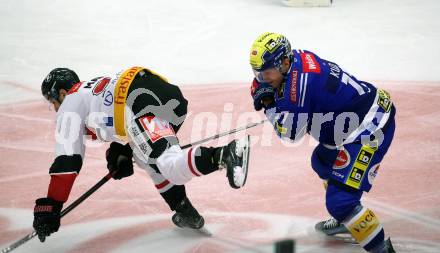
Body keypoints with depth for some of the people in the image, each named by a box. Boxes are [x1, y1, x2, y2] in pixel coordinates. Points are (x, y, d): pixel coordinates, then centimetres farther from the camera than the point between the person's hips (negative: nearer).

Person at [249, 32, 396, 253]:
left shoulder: (301, 80, -26)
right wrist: (263, 93, -3)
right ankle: (346, 219, 50)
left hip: (372, 127, -11)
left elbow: (290, 132, -18)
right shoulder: (297, 59, 0)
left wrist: (269, 101, -10)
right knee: (322, 162, 33)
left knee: (340, 199, -16)